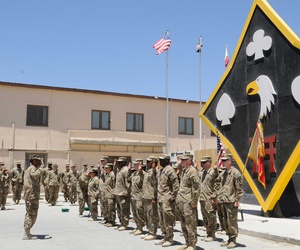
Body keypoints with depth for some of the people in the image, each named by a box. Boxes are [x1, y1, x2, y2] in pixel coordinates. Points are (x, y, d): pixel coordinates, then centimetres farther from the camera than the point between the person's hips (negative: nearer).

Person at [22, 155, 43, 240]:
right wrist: (39, 170, -18)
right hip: (33, 194, -11)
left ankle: (27, 233, 26)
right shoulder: (33, 168, -12)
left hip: (28, 195, 11)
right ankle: (26, 234, -5)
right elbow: (34, 175, -34)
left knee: (29, 214, 19)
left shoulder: (28, 169, 19)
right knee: (32, 215, -7)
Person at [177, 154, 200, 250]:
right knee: (183, 224, 15)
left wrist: (194, 202, -18)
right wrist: (178, 199, 18)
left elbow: (196, 188, -17)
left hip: (188, 202, -10)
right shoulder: (184, 171, 16)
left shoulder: (192, 171, -12)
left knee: (190, 224, -3)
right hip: (181, 202, 10)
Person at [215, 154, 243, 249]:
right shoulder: (223, 173, 14)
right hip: (224, 201, 9)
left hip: (231, 201, -8)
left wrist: (237, 200, -14)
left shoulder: (235, 172, -10)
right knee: (225, 221, 14)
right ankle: (229, 239, 25)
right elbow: (217, 184, 24)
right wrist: (218, 195, 15)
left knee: (232, 221, -4)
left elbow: (239, 188, -12)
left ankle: (233, 240, 6)